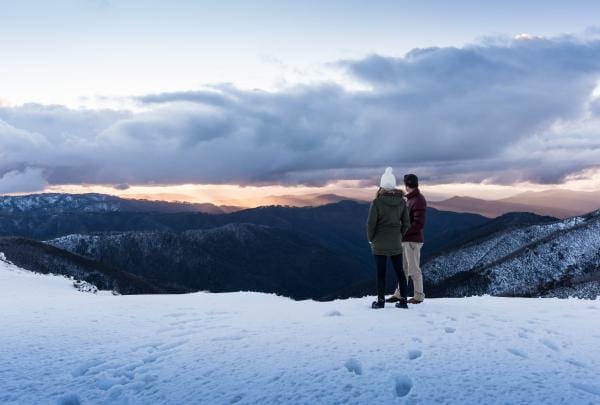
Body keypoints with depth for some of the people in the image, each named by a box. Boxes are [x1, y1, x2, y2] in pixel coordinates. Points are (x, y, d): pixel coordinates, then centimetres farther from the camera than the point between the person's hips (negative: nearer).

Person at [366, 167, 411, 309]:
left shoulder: (377, 202, -14)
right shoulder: (402, 201, -1)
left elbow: (371, 223, -12)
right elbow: (406, 223, 3)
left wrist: (370, 239, 2)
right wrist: (399, 235, 14)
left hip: (379, 243, -3)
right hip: (396, 243, 4)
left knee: (381, 272, 4)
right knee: (399, 271, 10)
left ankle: (380, 301, 9)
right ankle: (403, 300, 14)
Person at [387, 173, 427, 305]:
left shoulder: (419, 201, -15)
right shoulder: (410, 199, 13)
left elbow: (419, 224, -21)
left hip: (413, 241, -9)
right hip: (405, 240, 9)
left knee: (414, 269, 0)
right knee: (403, 268, 12)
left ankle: (418, 296, 10)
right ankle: (399, 294, 20)